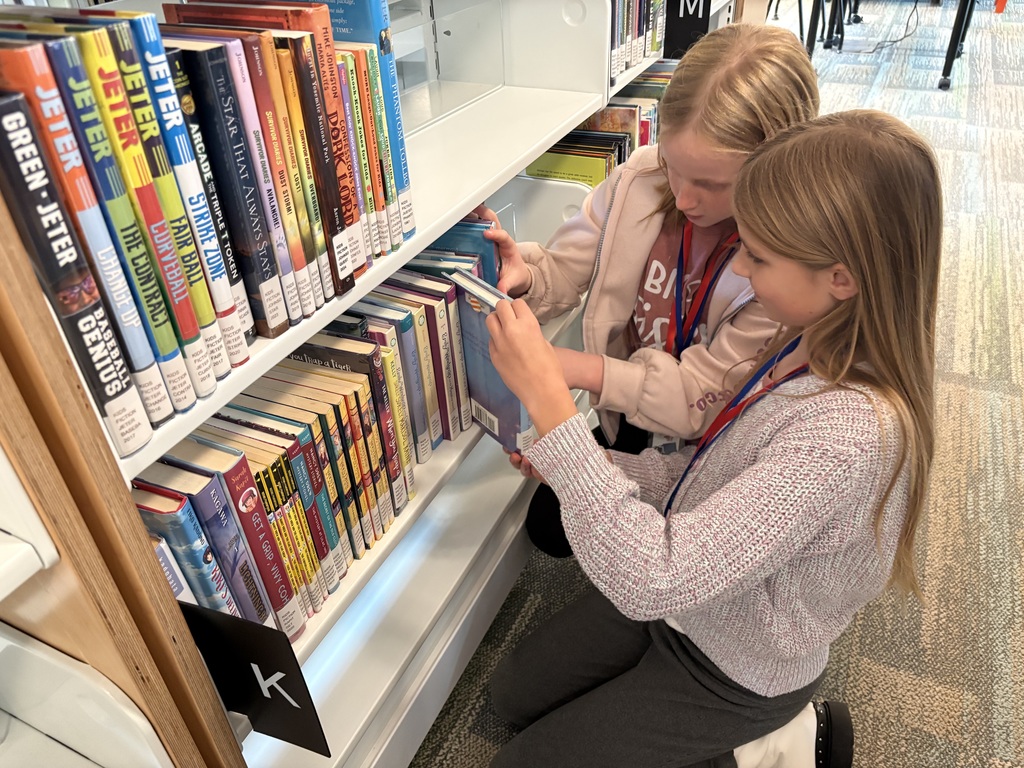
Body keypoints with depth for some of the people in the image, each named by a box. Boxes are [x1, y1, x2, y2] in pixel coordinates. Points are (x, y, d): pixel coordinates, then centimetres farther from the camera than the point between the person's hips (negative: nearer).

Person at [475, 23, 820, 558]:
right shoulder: (641, 178, -19)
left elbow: (703, 399, -27)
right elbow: (564, 271, -9)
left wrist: (584, 369, -39)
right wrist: (524, 276, -34)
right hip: (627, 418, 5)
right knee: (549, 524, 11)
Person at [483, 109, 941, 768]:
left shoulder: (852, 433, -39)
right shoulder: (814, 345, -12)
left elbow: (649, 578, -41)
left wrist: (549, 398, -41)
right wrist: (579, 463, -6)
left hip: (732, 676, -7)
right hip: (686, 602, 8)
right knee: (513, 691, 19)